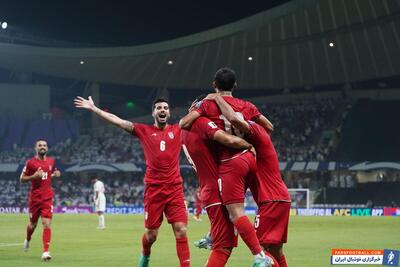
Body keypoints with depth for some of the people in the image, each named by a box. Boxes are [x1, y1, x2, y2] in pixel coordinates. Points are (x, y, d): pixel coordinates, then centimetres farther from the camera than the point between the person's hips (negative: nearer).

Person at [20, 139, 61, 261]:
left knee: (47, 224, -12)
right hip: (34, 198, -2)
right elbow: (22, 179, -2)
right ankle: (27, 240, 46)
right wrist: (34, 176, -19)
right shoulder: (30, 162, -5)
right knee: (33, 224, 13)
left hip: (48, 198, 2)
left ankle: (45, 252, -14)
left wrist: (56, 174, 4)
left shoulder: (51, 161, 8)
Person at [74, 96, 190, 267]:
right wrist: (93, 108, 4)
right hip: (153, 188, 0)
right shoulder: (144, 130, 8)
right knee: (151, 234, 7)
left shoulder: (178, 130, 10)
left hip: (175, 188, 0)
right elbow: (116, 120, 6)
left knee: (181, 231, -9)